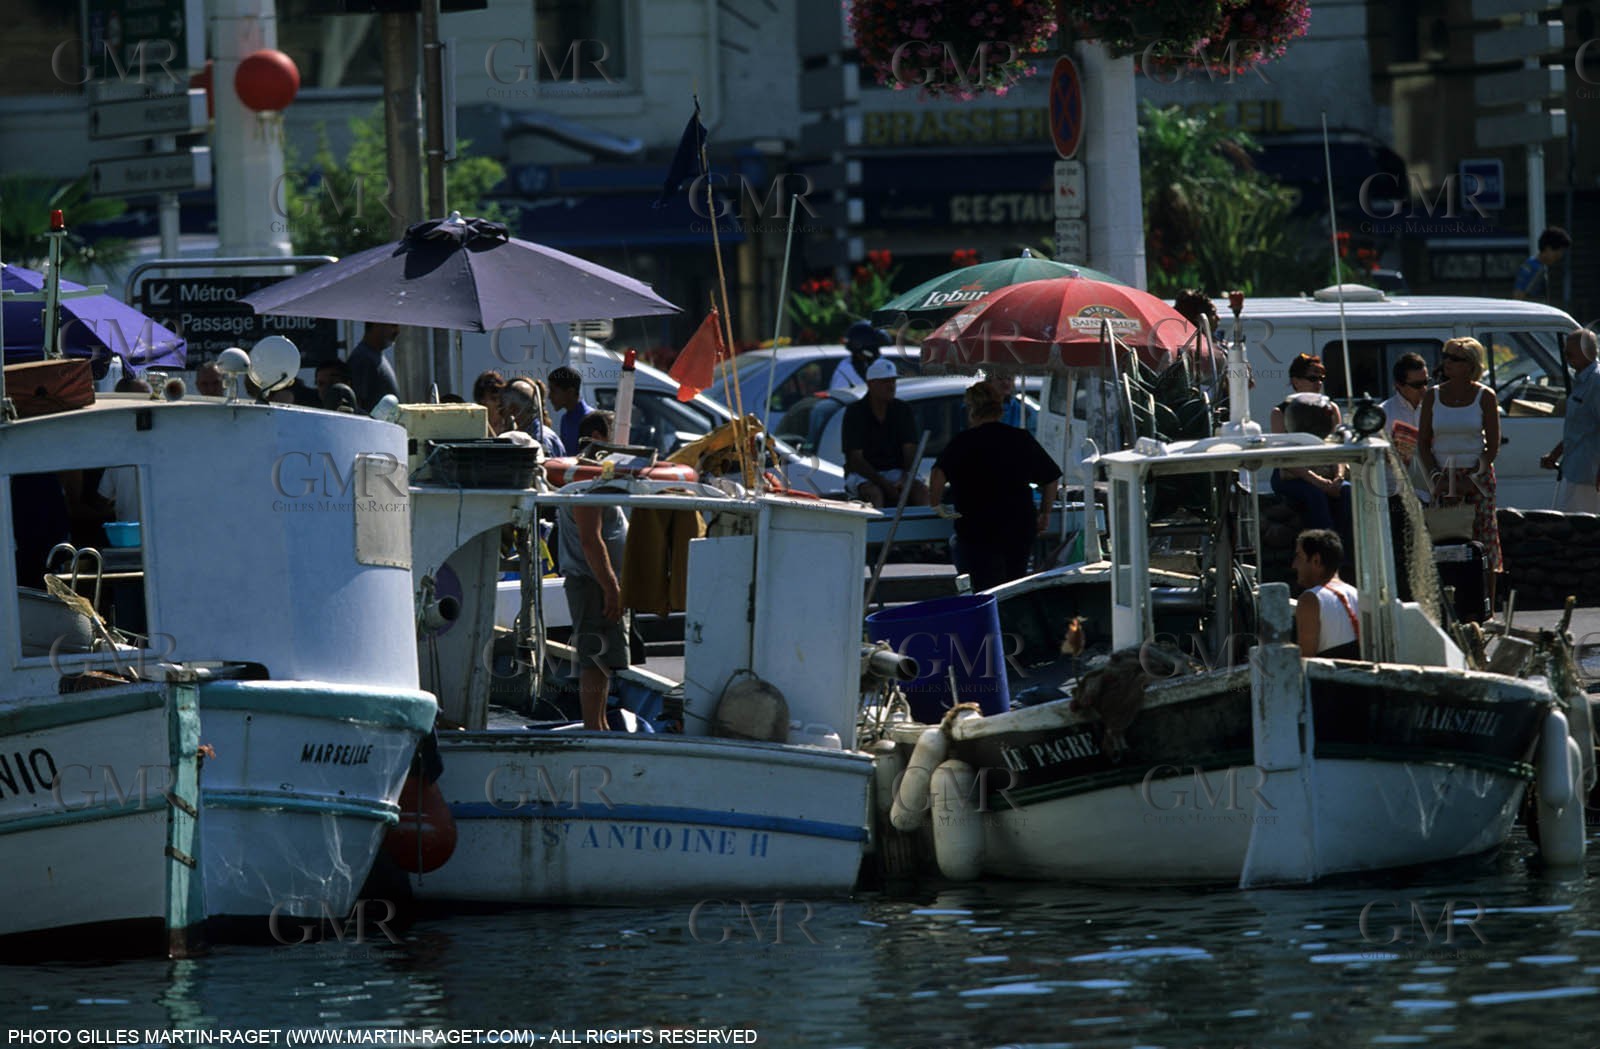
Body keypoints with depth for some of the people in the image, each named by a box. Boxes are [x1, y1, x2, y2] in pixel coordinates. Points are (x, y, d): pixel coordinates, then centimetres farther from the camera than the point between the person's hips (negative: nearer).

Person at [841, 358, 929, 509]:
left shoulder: (903, 410, 6)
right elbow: (855, 458, -11)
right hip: (862, 475, -3)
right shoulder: (855, 413, -5)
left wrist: (906, 479, -20)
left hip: (896, 472, 3)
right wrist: (884, 484, -22)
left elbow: (910, 451, 1)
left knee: (921, 489, -26)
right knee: (874, 493, -36)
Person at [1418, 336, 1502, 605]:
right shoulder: (1433, 396, 6)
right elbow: (1423, 442, 8)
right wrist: (1436, 477, -5)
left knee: (1484, 545, -4)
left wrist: (1472, 479, -11)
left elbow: (1493, 445, -1)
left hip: (1478, 475, -2)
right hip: (1443, 477, 2)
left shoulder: (1484, 396, 0)